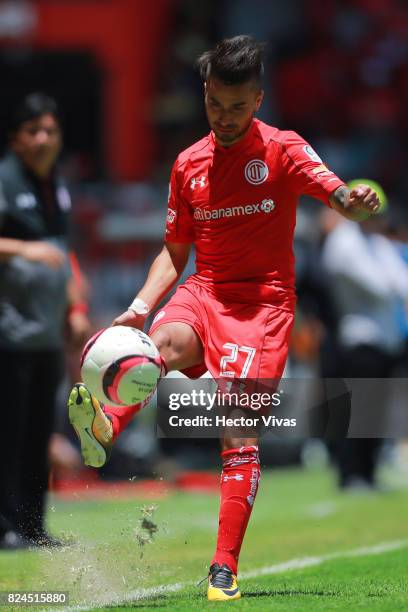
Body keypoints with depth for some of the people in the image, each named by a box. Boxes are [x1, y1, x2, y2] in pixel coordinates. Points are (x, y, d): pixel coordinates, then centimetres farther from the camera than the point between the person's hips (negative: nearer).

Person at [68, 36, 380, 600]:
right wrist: (139, 309, 3)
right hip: (204, 292, 3)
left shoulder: (282, 150, -1)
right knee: (170, 340, -35)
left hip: (265, 301, -3)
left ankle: (225, 570, -11)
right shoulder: (189, 164, 11)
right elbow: (175, 252, 18)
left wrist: (356, 202, -42)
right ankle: (105, 426, -57)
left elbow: (338, 194, -17)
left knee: (240, 436, -14)